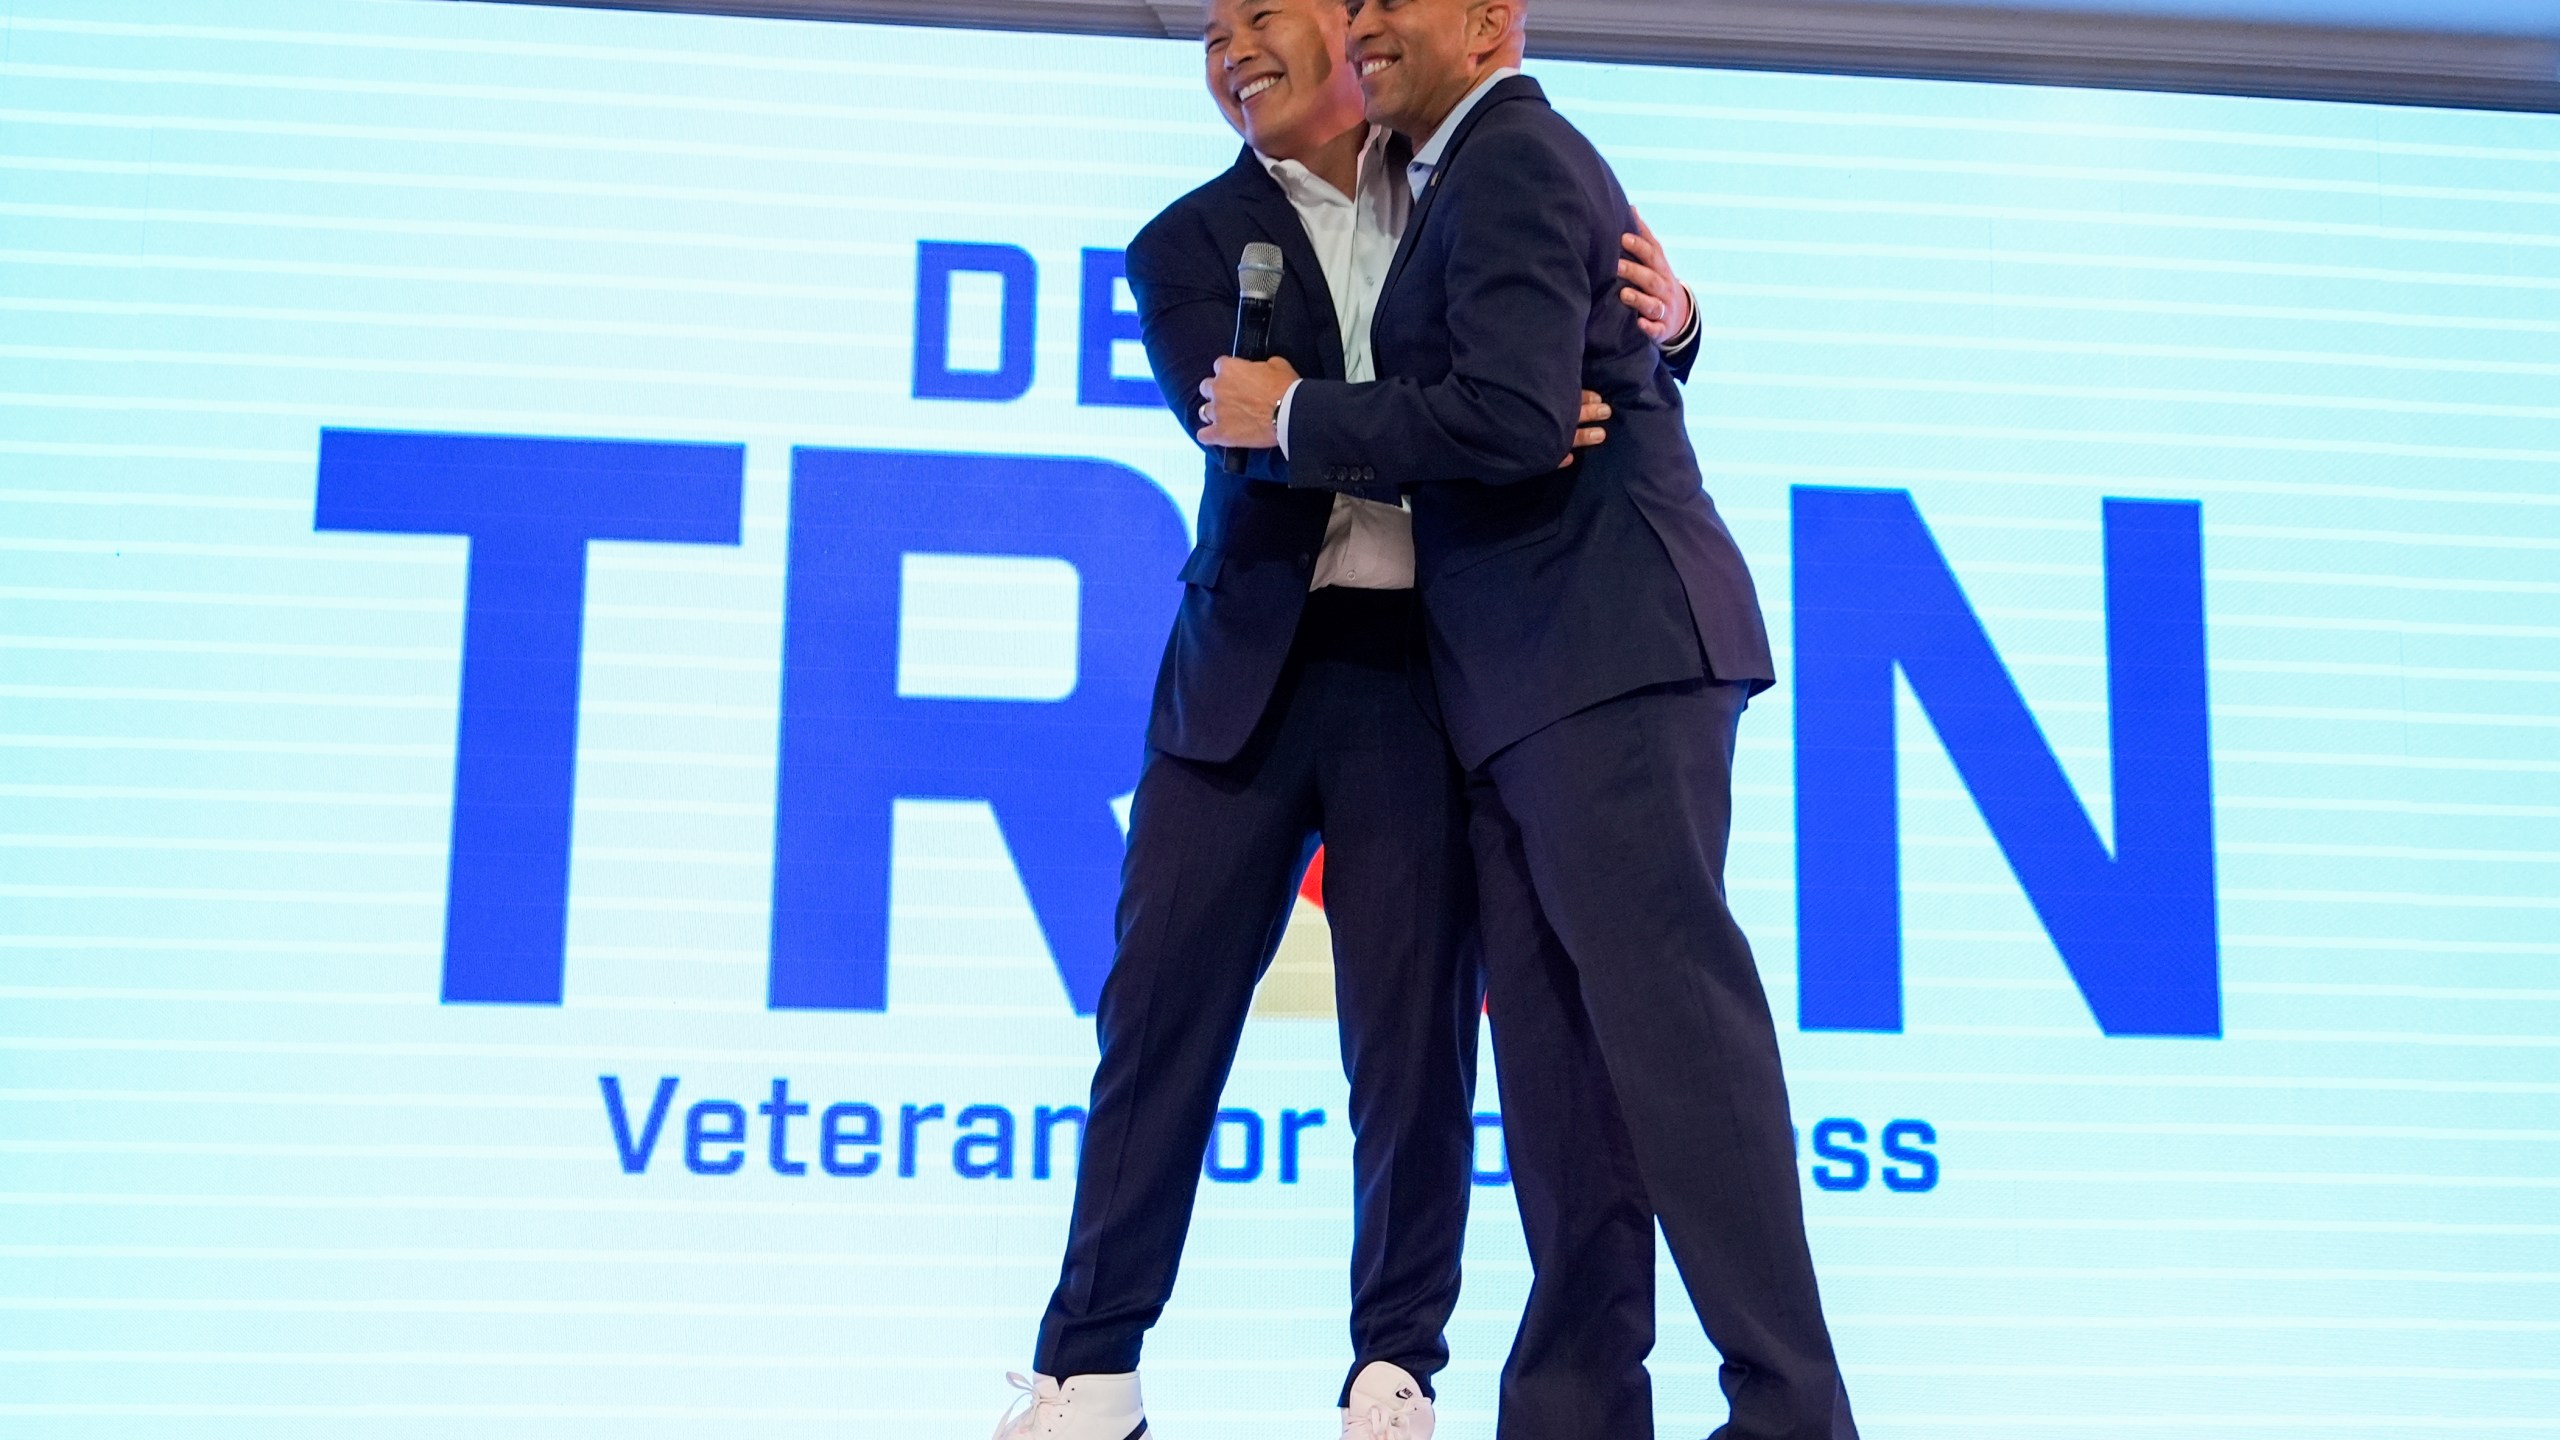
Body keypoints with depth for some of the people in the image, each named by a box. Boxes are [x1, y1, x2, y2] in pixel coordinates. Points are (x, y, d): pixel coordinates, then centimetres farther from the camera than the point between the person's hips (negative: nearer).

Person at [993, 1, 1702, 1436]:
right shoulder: (1191, 241, 7)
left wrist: (1666, 316, -11)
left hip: (1426, 670, 0)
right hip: (1251, 671, 0)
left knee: (1416, 1022, 1)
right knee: (1162, 1001, 2)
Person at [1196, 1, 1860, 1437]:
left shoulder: (1512, 160, -7)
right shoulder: (1498, 168, 24)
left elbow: (1512, 416, -18)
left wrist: (1292, 416, -9)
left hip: (1608, 647, -10)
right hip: (1540, 675, 10)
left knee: (1668, 1015, -12)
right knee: (1558, 1050, 7)